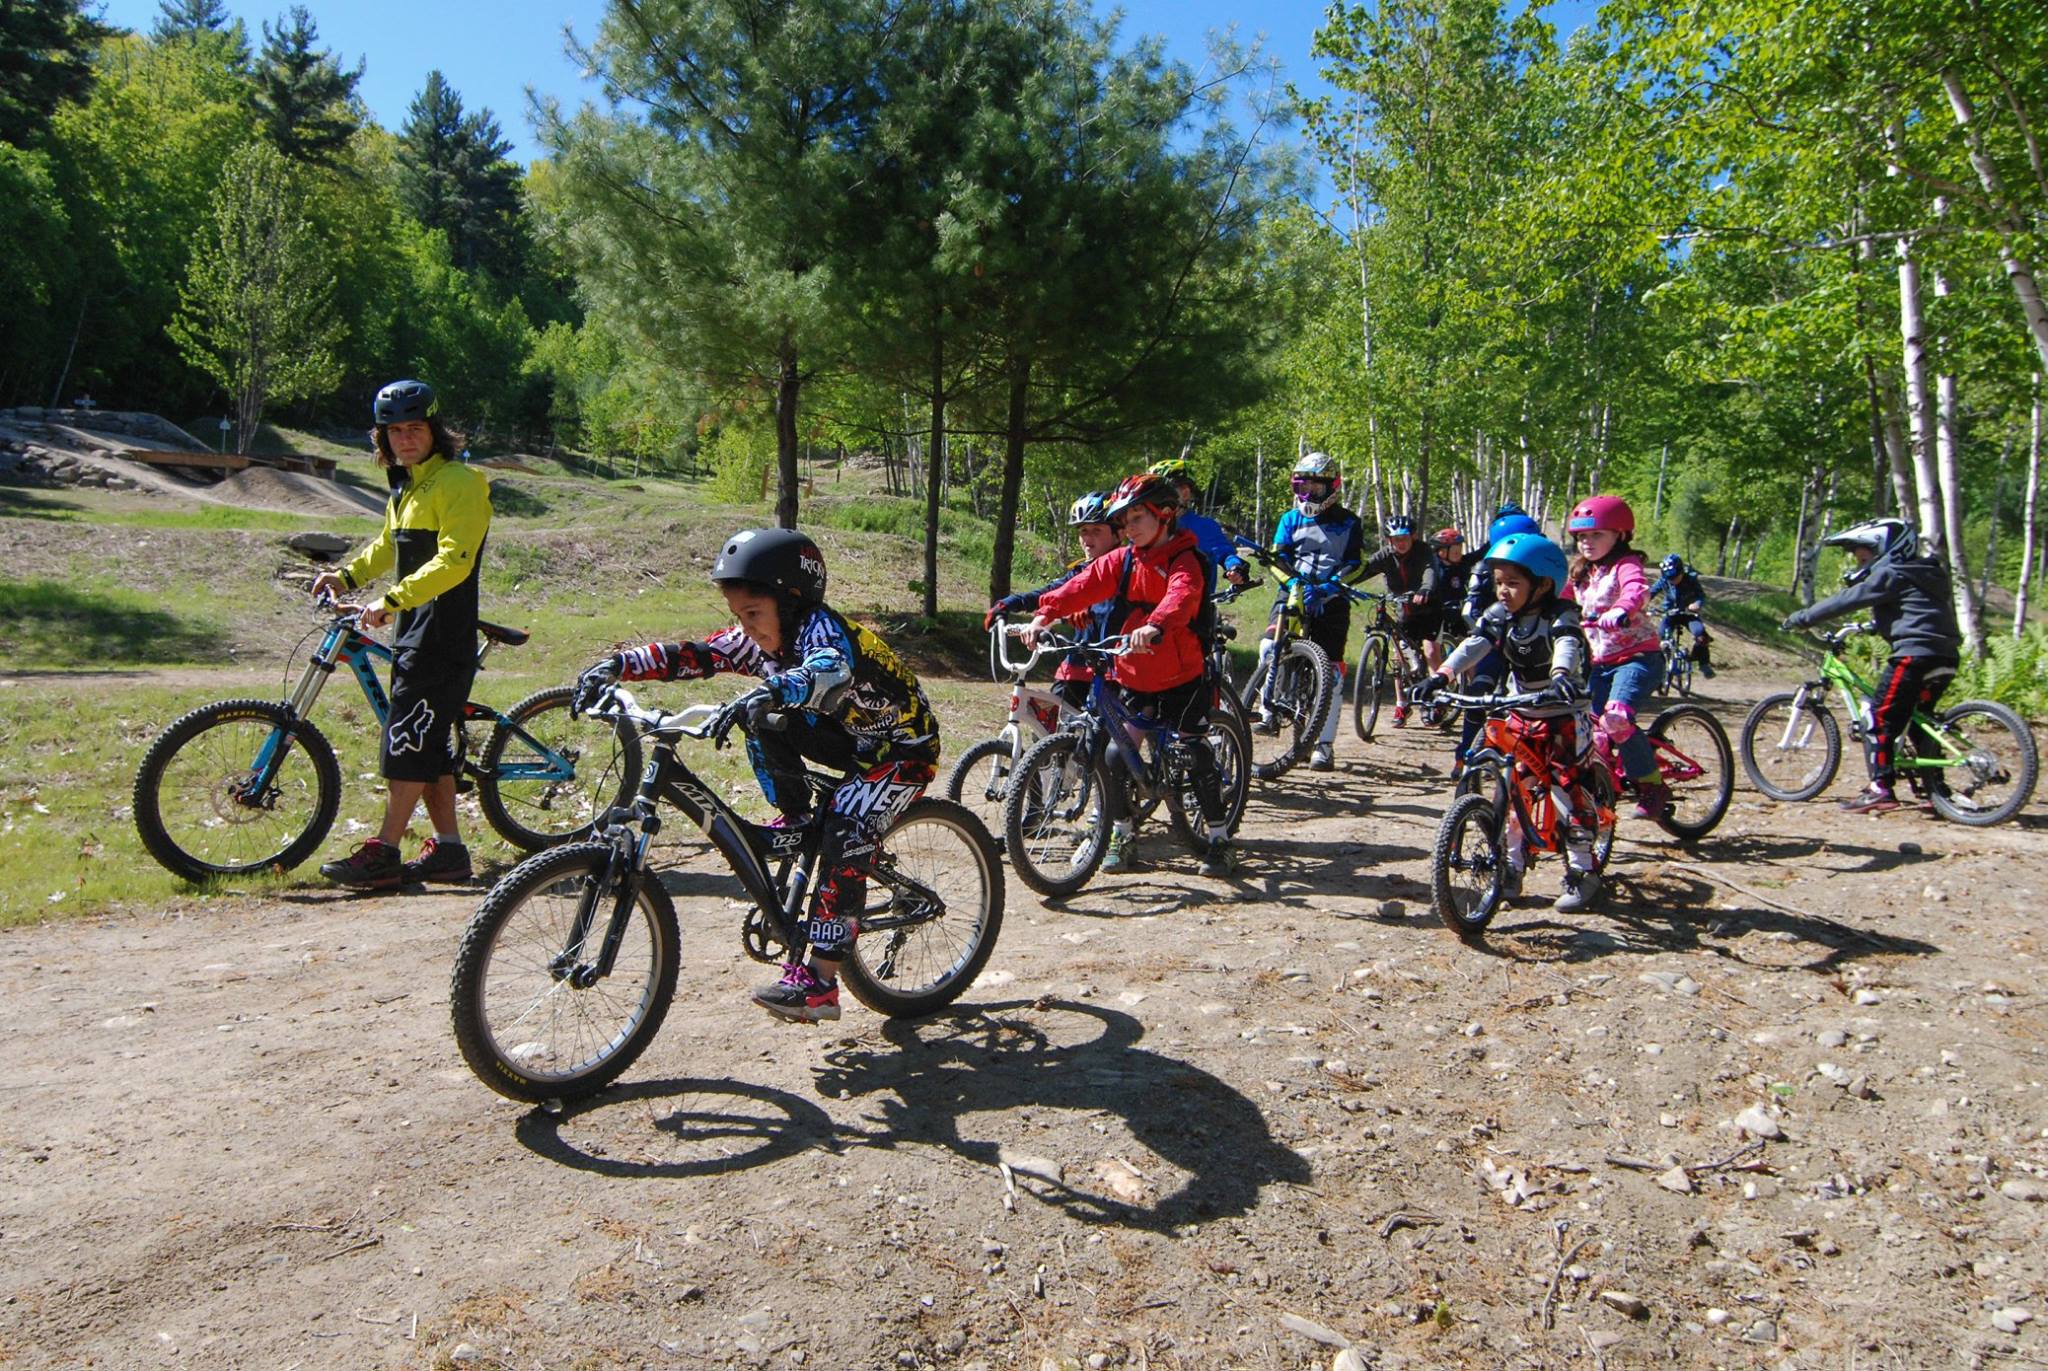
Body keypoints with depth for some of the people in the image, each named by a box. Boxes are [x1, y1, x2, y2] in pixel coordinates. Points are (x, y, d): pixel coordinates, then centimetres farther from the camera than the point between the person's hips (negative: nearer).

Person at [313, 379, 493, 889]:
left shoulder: (459, 483, -11)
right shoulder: (405, 486, 18)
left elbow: (454, 562, -21)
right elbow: (389, 545, 32)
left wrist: (391, 600, -25)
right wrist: (348, 576, 16)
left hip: (443, 636, -9)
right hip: (414, 633, 10)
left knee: (409, 743, -7)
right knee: (428, 744, 10)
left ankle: (383, 854, -1)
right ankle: (448, 849, 17)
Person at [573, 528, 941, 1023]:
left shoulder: (821, 627, -27)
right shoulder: (759, 638, -5)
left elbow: (830, 673, -49)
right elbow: (693, 656, -12)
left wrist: (767, 692, -67)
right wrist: (617, 664, -24)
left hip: (904, 750, -8)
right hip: (854, 736, 8)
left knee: (846, 838, -24)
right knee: (763, 721, -9)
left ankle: (820, 984, -17)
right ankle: (798, 821, 8)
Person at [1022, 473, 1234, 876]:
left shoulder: (1184, 560, -12)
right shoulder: (1122, 560, 5)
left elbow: (1182, 597, -33)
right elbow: (1083, 586, -8)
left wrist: (1154, 625, -53)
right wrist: (1046, 613, -24)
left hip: (1181, 677, -5)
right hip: (1132, 675, 5)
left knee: (1194, 755, -2)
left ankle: (1217, 838, 13)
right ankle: (1120, 835, 17)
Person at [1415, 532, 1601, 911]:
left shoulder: (1561, 616, -18)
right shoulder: (1499, 615, -4)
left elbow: (1567, 647, -39)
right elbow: (1473, 645, -18)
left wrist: (1561, 676, -61)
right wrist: (1441, 675, -35)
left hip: (1564, 714, -5)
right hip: (1520, 714, 5)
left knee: (1568, 787, -9)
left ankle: (1582, 871, 3)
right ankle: (1512, 866, 14)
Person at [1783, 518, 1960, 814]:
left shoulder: (1891, 574, -6)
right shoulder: (1922, 573, 22)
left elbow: (1847, 600, -9)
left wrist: (1802, 618, -4)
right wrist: (1876, 624, 37)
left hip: (1915, 653, -10)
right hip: (1944, 656, 10)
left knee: (1880, 718, -6)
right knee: (1918, 719, 20)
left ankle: (1881, 789, -11)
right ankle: (1936, 787, 20)